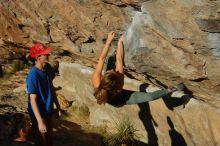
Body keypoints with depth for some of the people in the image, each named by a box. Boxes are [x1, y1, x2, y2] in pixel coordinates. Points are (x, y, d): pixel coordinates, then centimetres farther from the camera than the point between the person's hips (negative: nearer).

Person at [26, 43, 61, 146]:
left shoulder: (48, 67, -4)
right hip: (39, 113, -7)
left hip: (48, 110, 7)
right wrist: (40, 121, -28)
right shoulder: (33, 76, -28)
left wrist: (57, 105, 16)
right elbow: (33, 100, -27)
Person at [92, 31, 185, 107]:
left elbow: (102, 58, -33)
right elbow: (119, 59, -37)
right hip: (121, 100, -3)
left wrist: (109, 40, -27)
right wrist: (120, 42, -29)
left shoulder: (96, 81, -44)